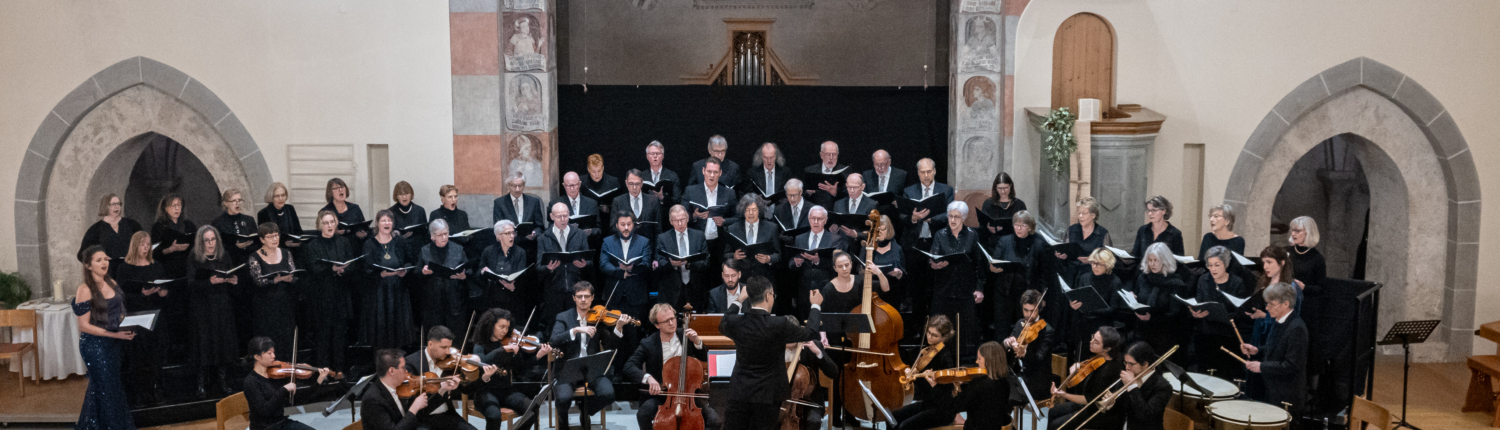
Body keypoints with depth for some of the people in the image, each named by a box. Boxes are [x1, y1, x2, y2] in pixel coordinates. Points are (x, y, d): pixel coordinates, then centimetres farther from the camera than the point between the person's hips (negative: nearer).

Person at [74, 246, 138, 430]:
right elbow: (84, 325, -16)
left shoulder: (111, 283, 4)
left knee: (115, 385, 14)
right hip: (94, 344, -7)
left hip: (112, 344, 7)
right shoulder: (85, 290, -15)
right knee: (105, 389, 2)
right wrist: (114, 334, -21)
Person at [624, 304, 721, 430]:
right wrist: (648, 377, -31)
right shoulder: (648, 344, -3)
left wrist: (697, 342, -10)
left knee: (713, 419, -23)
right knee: (643, 414, -32)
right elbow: (628, 367, -12)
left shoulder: (685, 337, 3)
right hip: (660, 394, -1)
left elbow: (705, 361, 8)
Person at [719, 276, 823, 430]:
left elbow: (722, 326, 18)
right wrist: (815, 306, 15)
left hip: (739, 394, 2)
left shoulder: (734, 322, -9)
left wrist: (738, 302, 27)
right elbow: (811, 332, -1)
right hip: (767, 395, -2)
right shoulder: (779, 324, -18)